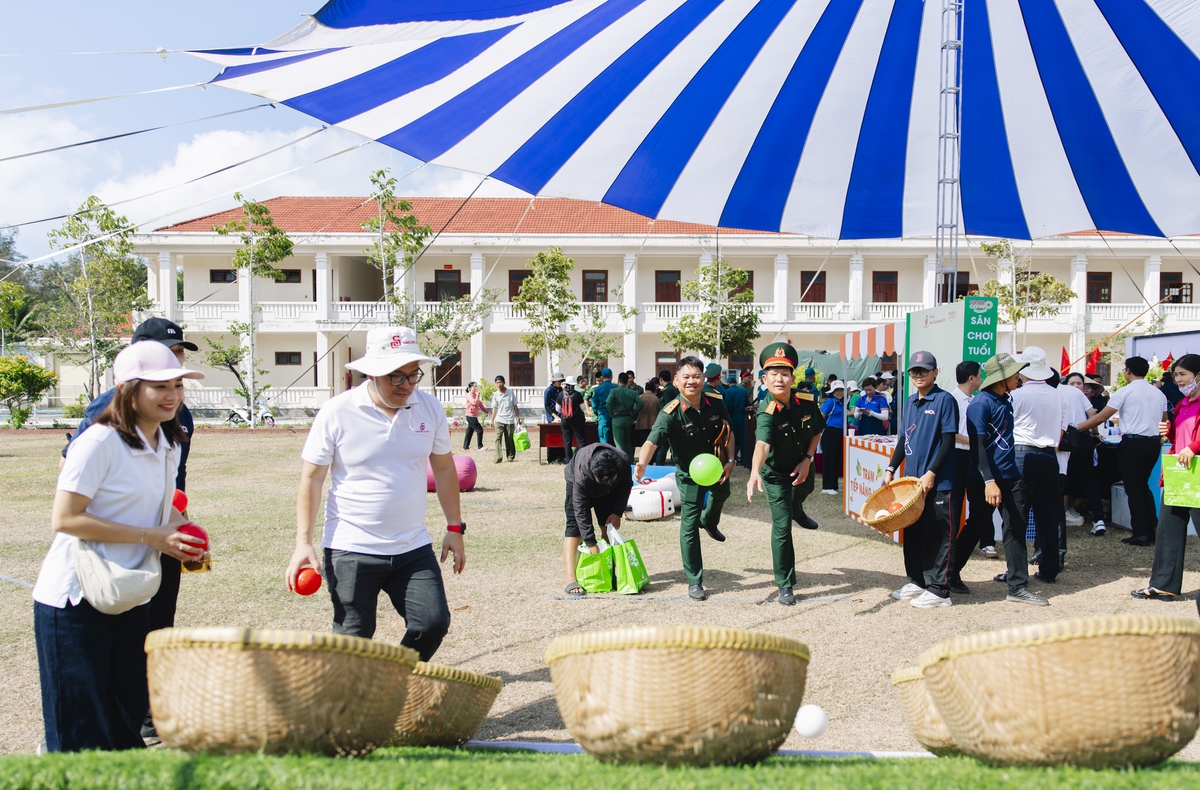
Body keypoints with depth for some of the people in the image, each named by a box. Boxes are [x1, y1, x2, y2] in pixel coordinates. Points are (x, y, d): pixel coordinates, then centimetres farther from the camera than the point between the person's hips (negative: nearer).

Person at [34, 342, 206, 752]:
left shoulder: (170, 444, 8)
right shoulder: (100, 442, -17)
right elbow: (64, 518, -22)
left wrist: (181, 531, 0)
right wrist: (151, 536, -21)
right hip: (74, 603, -7)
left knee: (128, 717, 14)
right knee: (80, 733, 0)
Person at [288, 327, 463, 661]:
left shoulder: (429, 408, 2)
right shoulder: (337, 412, -9)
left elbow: (444, 469, 14)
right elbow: (311, 479, -4)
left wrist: (455, 528, 12)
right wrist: (303, 543, -10)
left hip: (413, 547, 4)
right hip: (351, 549, -3)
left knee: (434, 623, -3)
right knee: (354, 639, -2)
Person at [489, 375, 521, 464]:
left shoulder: (511, 392, 1)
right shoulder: (495, 395, 4)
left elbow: (515, 406, 7)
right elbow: (495, 408, 9)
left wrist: (518, 417, 3)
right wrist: (492, 420, 6)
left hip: (510, 420, -1)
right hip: (499, 420, 1)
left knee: (510, 439, 5)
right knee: (498, 438, -11)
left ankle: (511, 456, 17)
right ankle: (498, 457, -14)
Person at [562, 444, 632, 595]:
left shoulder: (624, 462, -34)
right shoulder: (582, 473, -43)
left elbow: (626, 486, -12)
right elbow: (580, 509, -38)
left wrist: (617, 512, -19)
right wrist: (591, 543, -38)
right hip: (577, 484, -4)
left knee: (610, 527, -2)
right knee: (574, 528, -17)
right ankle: (571, 579, -24)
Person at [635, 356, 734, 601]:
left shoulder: (717, 402, -16)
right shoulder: (670, 413, -30)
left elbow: (728, 433, -1)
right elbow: (652, 441, -42)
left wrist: (730, 461, -10)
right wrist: (642, 463, -61)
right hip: (690, 475, -5)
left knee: (721, 494, 34)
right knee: (689, 526, -6)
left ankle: (709, 522, 71)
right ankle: (694, 582, 5)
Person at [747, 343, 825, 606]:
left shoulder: (807, 401, -21)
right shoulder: (767, 413, -35)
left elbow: (817, 431, -2)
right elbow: (762, 443, -53)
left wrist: (807, 459, -12)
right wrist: (755, 471, -71)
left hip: (802, 468, 5)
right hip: (776, 473, -5)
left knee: (803, 492, 36)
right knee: (782, 527, -7)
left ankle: (797, 512, 74)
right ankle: (785, 585, 4)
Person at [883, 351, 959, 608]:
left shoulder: (944, 400, -7)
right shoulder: (910, 402, 14)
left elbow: (948, 441, -11)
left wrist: (931, 473, -16)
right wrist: (891, 469, 10)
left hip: (937, 482, -7)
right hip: (911, 479, 7)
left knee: (938, 536, -3)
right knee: (912, 533, 12)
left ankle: (939, 590, 2)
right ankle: (917, 581, 24)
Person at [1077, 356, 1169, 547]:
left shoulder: (1125, 392, -9)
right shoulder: (1158, 393, 10)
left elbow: (1101, 417, -10)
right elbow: (1164, 421, 13)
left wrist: (1076, 428, -4)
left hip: (1133, 443, -6)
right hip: (1154, 443, 6)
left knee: (1134, 489, 0)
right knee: (1143, 486, 18)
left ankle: (1141, 534, -2)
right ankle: (1152, 530, 16)